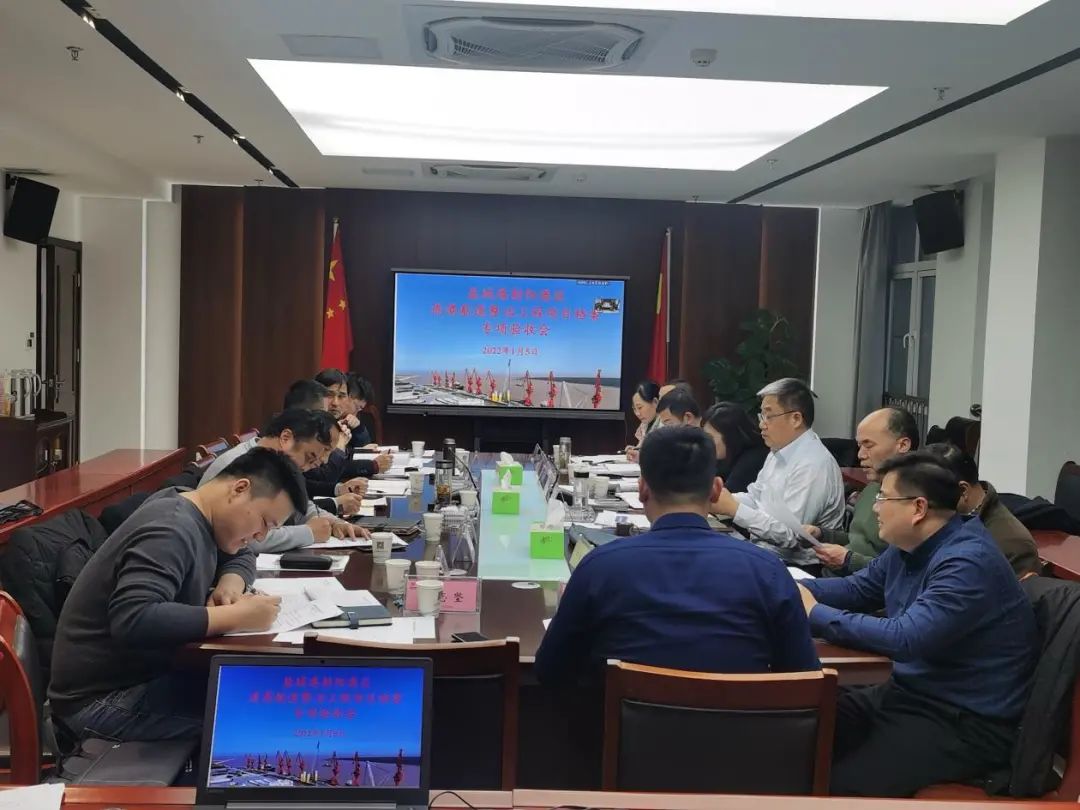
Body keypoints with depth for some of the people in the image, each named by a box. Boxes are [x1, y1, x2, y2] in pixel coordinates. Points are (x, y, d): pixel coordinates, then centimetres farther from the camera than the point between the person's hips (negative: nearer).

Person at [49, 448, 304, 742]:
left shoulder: (196, 517, 4)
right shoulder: (172, 530, -24)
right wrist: (236, 616, -32)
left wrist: (230, 584, -2)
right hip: (101, 699, -9)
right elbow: (133, 621, -37)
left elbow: (240, 555, 21)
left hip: (143, 675, 10)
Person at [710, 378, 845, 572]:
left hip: (796, 567, -8)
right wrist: (719, 498, -5)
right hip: (763, 552, 8)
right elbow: (754, 498, 14)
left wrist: (733, 508, -22)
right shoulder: (779, 451, 9)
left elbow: (790, 534, -23)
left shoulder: (813, 465, -20)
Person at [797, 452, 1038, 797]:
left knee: (838, 784, -23)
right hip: (911, 693, 9)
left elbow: (905, 638, -32)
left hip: (967, 722, -9)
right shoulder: (908, 547, 6)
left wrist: (816, 614, -23)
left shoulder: (968, 563, -24)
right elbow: (857, 588, 20)